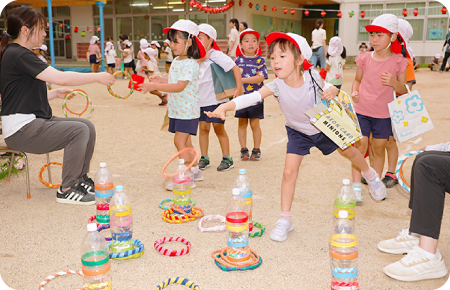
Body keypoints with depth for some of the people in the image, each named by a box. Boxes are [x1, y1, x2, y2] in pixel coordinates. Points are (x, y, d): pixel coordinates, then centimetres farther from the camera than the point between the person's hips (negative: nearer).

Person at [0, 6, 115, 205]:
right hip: (20, 130, -10)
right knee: (78, 131, -20)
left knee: (87, 126, 3)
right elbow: (61, 78, -24)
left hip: (33, 122, 10)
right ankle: (66, 190, -9)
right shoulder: (18, 54, -16)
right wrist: (97, 77, -15)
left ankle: (80, 179, 13)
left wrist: (56, 93, 7)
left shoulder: (17, 53, 17)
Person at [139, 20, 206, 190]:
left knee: (179, 141, -12)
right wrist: (161, 81, 4)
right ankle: (195, 170, 30)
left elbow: (180, 86, -28)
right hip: (176, 109, 9)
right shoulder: (176, 61, 11)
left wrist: (155, 86, -30)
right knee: (185, 142, 16)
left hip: (187, 109, -9)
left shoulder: (190, 63, -18)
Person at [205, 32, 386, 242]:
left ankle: (370, 174, 54)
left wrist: (331, 91, -30)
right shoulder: (276, 86, -31)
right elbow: (250, 98, -45)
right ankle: (285, 219, 5)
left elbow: (326, 87, -6)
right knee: (289, 172, -10)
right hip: (298, 132, 0)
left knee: (348, 152, 20)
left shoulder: (312, 77, -29)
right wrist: (223, 107, -59)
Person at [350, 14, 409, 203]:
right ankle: (356, 187, 5)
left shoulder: (398, 62, -6)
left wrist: (394, 83, -22)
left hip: (384, 114, 0)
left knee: (379, 149, 10)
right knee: (360, 146, -3)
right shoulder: (365, 58, -3)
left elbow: (404, 91, -1)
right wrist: (354, 92, -7)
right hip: (361, 110, 0)